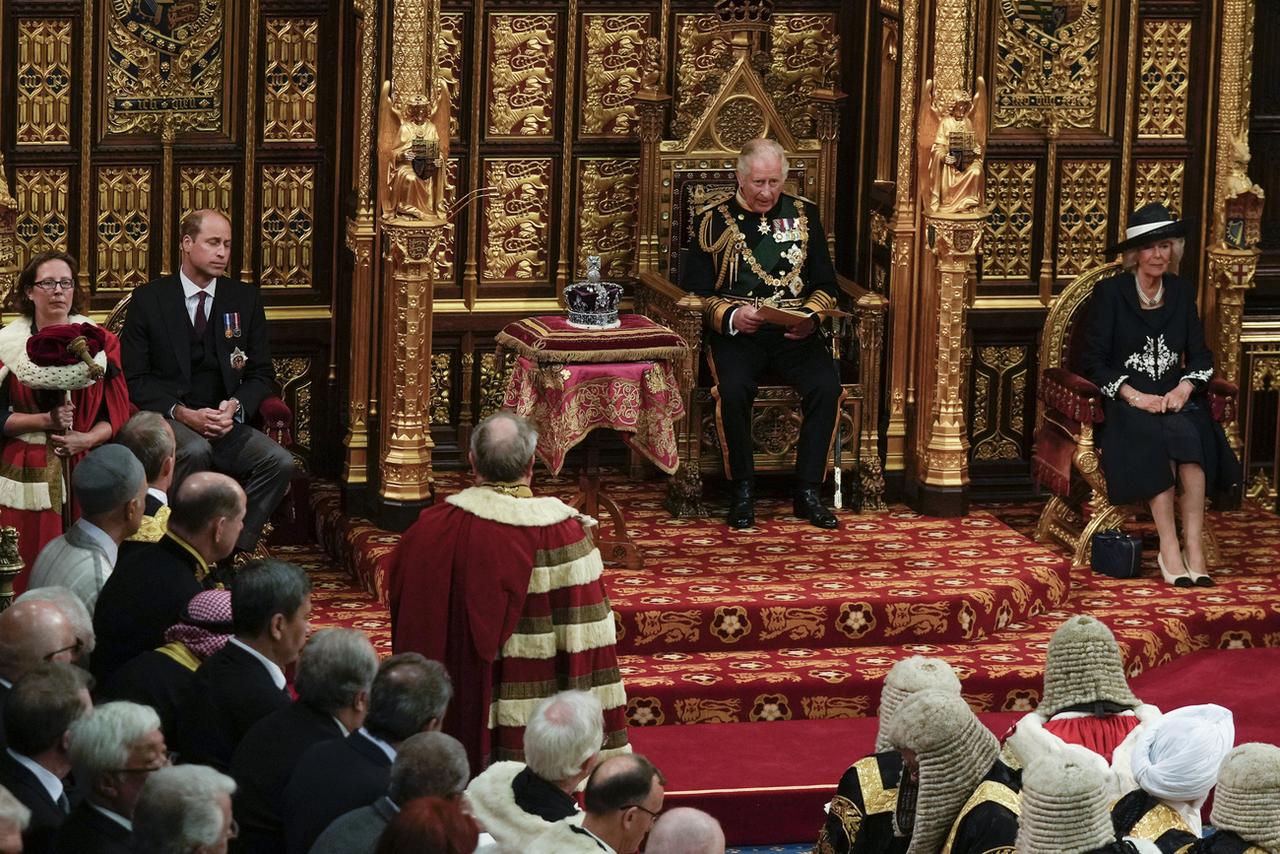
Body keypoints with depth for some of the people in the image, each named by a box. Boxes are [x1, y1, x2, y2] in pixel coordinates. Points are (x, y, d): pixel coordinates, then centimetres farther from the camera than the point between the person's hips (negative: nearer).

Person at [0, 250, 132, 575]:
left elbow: (117, 413, 5)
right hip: (28, 475, -1)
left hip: (85, 472, 1)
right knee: (31, 570, -6)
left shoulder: (99, 342, 7)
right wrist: (46, 421, -14)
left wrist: (89, 438, -14)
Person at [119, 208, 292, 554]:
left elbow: (261, 373, 14)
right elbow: (135, 378, 0)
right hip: (168, 419, -3)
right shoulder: (148, 299, 3)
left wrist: (236, 406, -8)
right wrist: (182, 413, -16)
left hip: (226, 421, 3)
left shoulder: (245, 299, 12)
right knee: (196, 450, -37)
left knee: (279, 461, -25)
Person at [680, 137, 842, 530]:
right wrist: (731, 316, -15)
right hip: (736, 331, -2)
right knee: (734, 389, -33)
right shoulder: (714, 218, 5)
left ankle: (808, 491, -15)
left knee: (826, 386, -27)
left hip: (794, 332, 2)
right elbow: (694, 289, 3)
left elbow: (825, 284, 16)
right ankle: (743, 490, -17)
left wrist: (810, 317, -6)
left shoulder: (803, 214, 13)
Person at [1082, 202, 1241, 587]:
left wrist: (1184, 389, -10)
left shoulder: (1182, 292, 12)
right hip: (1125, 401, -3)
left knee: (1189, 435, -31)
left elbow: (1200, 355, 11)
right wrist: (1135, 396, -17)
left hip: (1174, 395, 3)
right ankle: (1171, 551, -34)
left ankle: (1194, 548, -33)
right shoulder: (1110, 292, 0)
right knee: (1154, 438, -35)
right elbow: (1094, 360, -4)